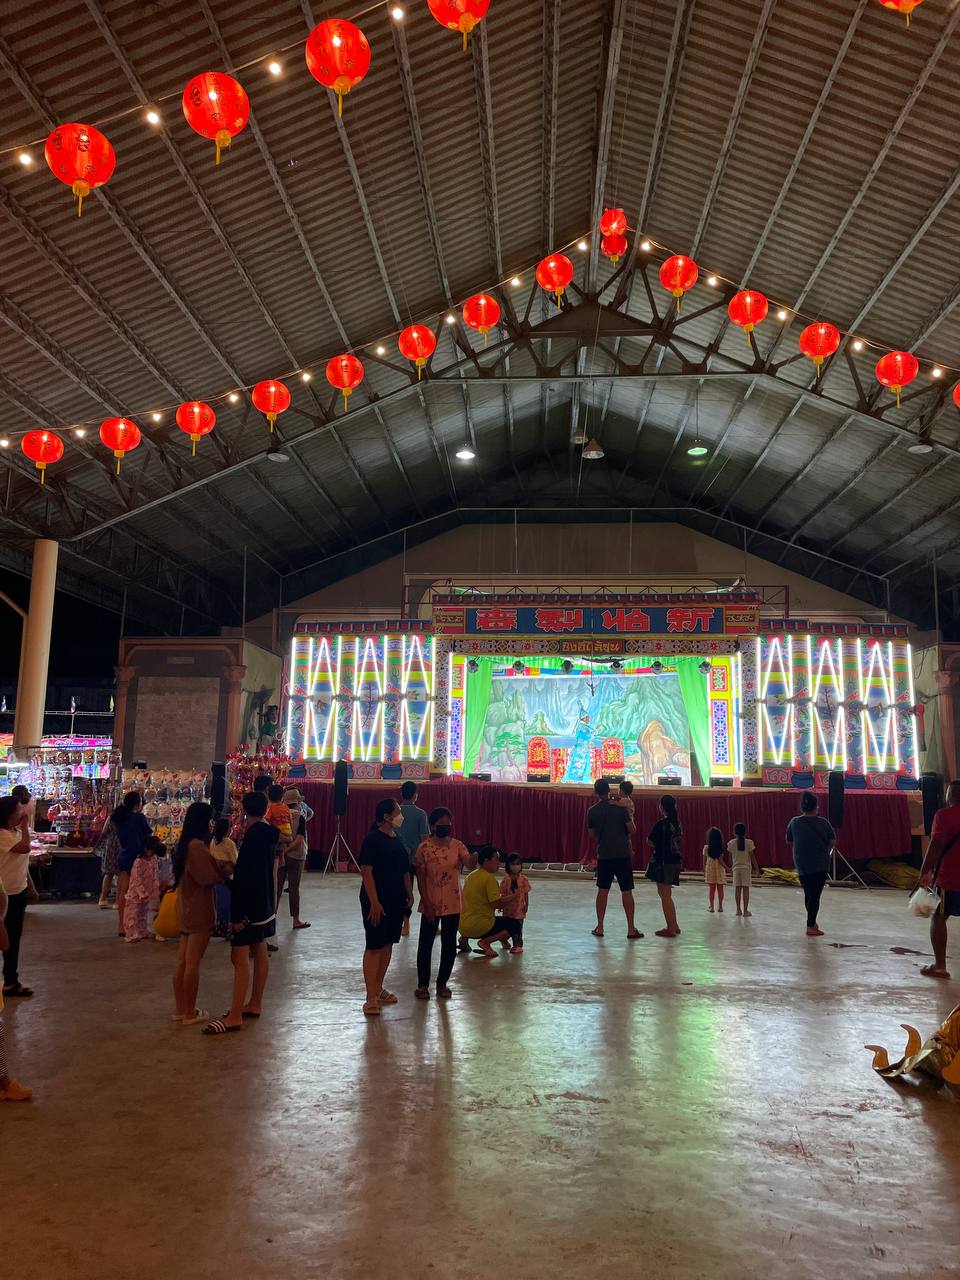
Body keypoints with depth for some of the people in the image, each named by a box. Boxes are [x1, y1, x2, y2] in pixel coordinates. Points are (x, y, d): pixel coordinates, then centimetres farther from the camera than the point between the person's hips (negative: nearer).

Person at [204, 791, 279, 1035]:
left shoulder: (252, 836, -20)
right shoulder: (269, 834, 7)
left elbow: (246, 877, -23)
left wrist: (238, 913, -21)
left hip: (250, 905, -10)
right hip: (265, 904, 10)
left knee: (240, 957, -8)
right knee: (259, 953, 16)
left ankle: (235, 1017, -6)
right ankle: (255, 1004, 27)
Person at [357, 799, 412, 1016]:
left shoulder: (397, 839, 10)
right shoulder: (372, 839, -14)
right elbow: (366, 871, -18)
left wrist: (409, 893, 14)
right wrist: (374, 902, -20)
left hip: (396, 900, 8)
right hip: (377, 900, -8)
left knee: (388, 943, 14)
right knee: (374, 946, -4)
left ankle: (378, 988, 26)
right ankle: (371, 998, 1)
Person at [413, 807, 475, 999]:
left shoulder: (457, 846, -3)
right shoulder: (424, 848, -10)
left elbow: (470, 865, -18)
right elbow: (420, 879, -8)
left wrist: (474, 856, -41)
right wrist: (427, 904, -11)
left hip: (453, 904, 3)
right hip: (431, 905, -2)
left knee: (449, 945, 10)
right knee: (426, 944, 7)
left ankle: (442, 983, 25)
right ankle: (422, 985, 22)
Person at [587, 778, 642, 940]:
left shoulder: (592, 812, -1)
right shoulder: (621, 808, -9)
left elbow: (592, 834, 9)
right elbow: (632, 830, -7)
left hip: (603, 855, 2)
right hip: (622, 854, -2)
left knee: (602, 890, 11)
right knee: (626, 892, 3)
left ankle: (599, 927, 14)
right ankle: (631, 929, 5)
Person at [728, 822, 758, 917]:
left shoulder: (731, 843, -1)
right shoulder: (749, 842, -7)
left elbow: (730, 857, 6)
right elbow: (752, 857, -4)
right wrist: (756, 868, 5)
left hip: (736, 867, 2)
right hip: (746, 867, -2)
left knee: (737, 888, 7)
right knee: (746, 888, 0)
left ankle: (739, 909, 11)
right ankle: (745, 910, 1)